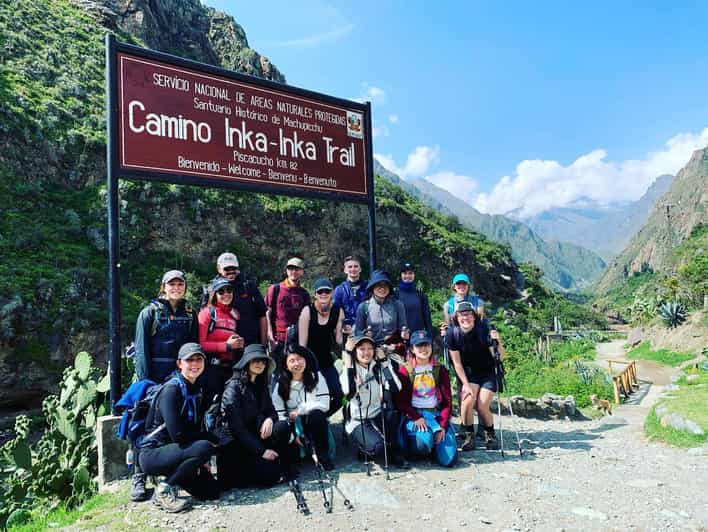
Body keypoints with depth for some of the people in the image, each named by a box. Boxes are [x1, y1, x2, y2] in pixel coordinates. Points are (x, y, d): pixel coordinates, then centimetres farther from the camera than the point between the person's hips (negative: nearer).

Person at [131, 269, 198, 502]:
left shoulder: (190, 314, 11)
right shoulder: (150, 312, 1)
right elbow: (141, 349, -4)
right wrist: (145, 380, -12)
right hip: (155, 376, -3)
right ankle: (139, 478, 6)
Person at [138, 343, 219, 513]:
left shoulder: (197, 390, 7)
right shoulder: (171, 389, -19)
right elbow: (178, 434, -26)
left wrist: (198, 462, -4)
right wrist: (212, 438, -16)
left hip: (173, 450, 7)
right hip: (153, 453, -7)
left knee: (212, 491, -3)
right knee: (205, 448, -29)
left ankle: (173, 475, 17)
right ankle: (164, 490, -11)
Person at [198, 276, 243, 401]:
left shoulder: (235, 313, 16)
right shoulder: (207, 312, -2)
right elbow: (200, 344, -12)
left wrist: (239, 343, 5)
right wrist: (227, 345, -13)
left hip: (230, 367, 6)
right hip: (212, 367, -5)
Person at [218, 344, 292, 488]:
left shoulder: (262, 386, 10)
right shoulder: (233, 387, -14)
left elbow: (271, 410, 10)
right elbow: (236, 426, -18)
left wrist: (269, 419, -17)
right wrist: (261, 451, -21)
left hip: (254, 435, 6)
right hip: (235, 443, -6)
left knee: (282, 427, -24)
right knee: (271, 475, -22)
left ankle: (282, 468, -7)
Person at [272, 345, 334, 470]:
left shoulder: (316, 376, -5)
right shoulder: (281, 384, -4)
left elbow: (324, 404, -13)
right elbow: (279, 414, -11)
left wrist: (299, 410, -14)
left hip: (315, 422, 0)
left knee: (316, 415, -35)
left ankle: (323, 455, -14)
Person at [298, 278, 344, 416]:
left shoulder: (338, 311, -2)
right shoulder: (308, 311, -13)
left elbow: (339, 340, 1)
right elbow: (302, 343, -13)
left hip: (326, 361, 4)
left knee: (339, 395, -4)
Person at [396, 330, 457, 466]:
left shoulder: (440, 369, 9)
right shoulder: (405, 370, 3)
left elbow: (447, 400, 4)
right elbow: (400, 400, -2)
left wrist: (442, 425, -9)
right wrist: (416, 418, -17)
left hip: (437, 414, 2)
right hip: (414, 415, -2)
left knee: (448, 460, -16)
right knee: (423, 444, -33)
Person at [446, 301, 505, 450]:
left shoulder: (484, 330, -20)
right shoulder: (453, 333, -15)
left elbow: (500, 357, -17)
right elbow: (457, 363, -8)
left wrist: (498, 342, -35)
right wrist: (466, 385, -12)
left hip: (488, 373, -1)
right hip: (468, 374, 1)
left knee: (482, 406, -14)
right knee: (467, 401, -21)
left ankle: (490, 434, 15)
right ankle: (469, 436, 0)